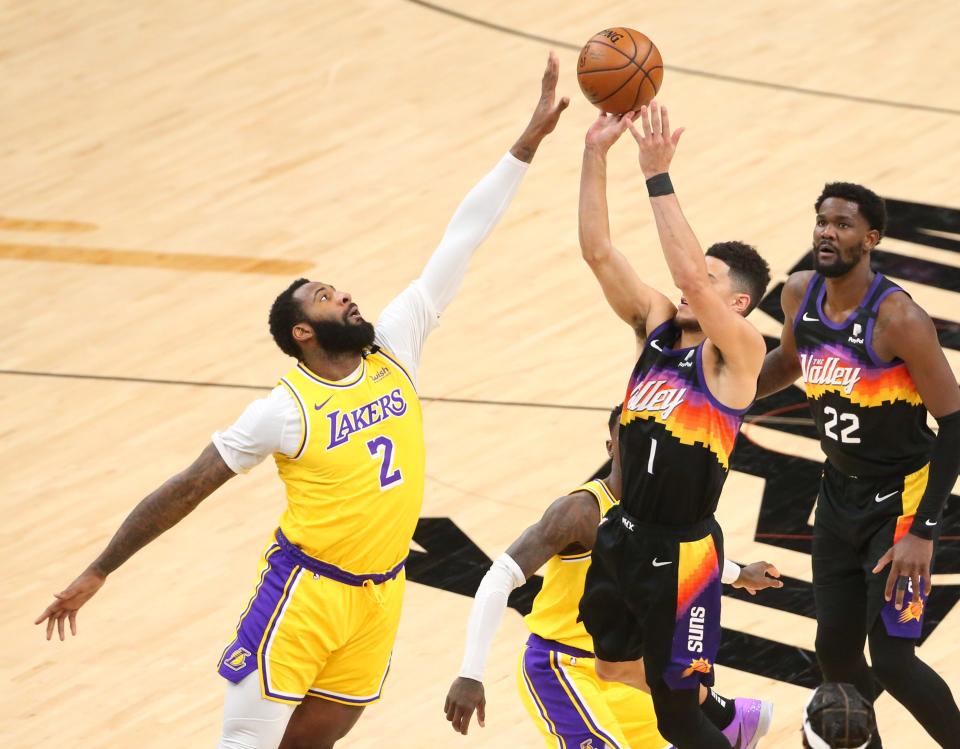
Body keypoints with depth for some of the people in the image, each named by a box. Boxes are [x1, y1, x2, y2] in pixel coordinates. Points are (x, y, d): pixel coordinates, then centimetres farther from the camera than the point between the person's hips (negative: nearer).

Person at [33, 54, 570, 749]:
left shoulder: (395, 346, 0)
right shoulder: (285, 411, -13)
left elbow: (461, 240, -3)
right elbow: (184, 491, -8)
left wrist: (529, 140, -6)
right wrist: (98, 571, -8)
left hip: (379, 594, 6)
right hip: (304, 591, -5)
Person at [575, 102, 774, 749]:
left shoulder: (739, 352, -14)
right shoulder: (658, 324, 4)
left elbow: (690, 274, -31)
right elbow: (598, 251, -4)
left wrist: (657, 174, -31)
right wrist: (596, 154, -15)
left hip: (680, 554, -7)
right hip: (623, 537, 7)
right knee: (612, 676, 23)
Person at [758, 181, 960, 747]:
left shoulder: (899, 318, -24)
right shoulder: (800, 294, -4)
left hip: (900, 499, -7)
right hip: (840, 494, 7)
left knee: (892, 661, -12)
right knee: (836, 650, 10)